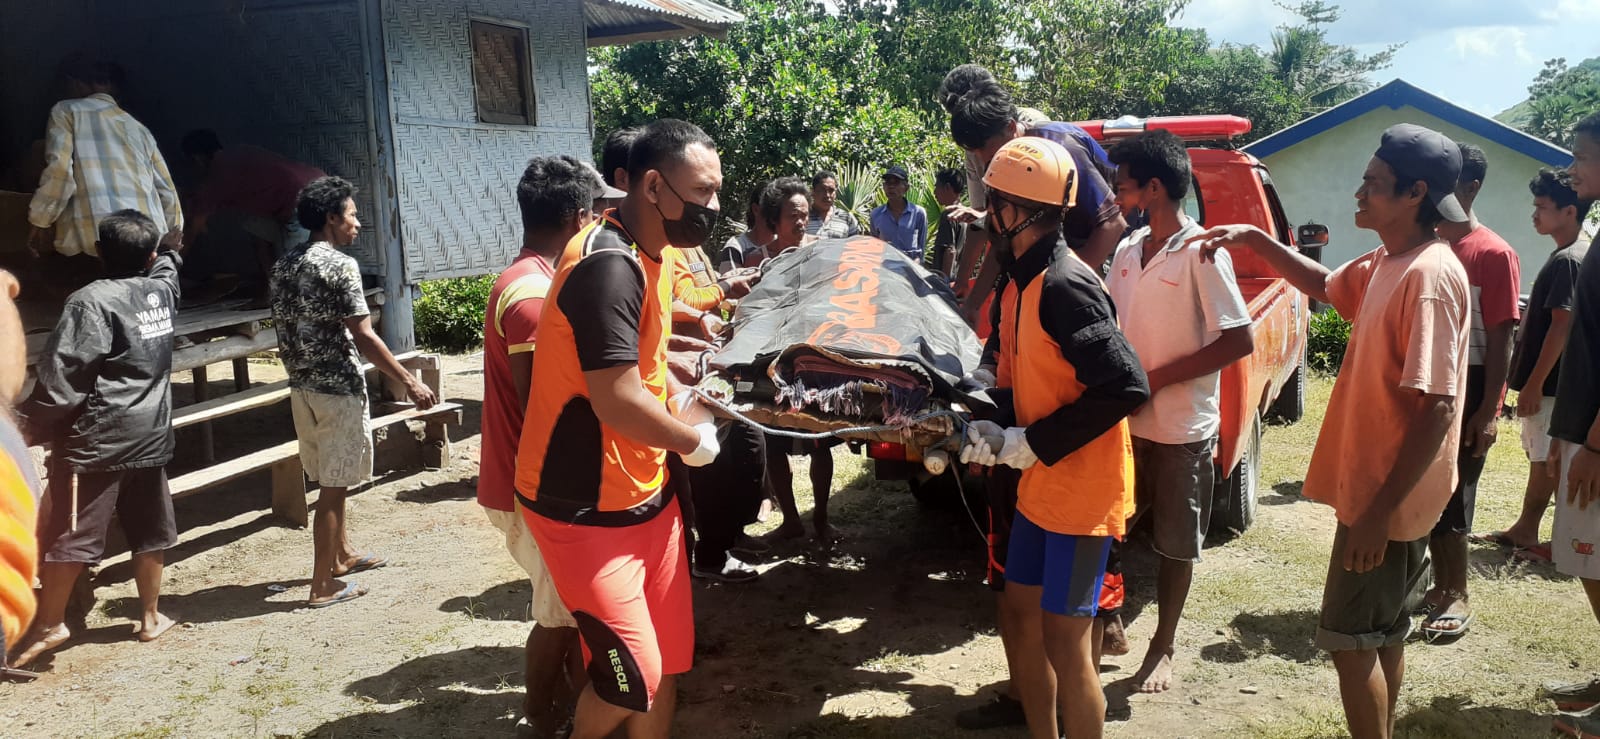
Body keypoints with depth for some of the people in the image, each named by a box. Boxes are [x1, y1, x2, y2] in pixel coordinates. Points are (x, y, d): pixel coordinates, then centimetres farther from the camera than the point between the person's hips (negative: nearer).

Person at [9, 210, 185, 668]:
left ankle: (50, 624, 7)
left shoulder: (92, 300, -13)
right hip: (151, 437, 6)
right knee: (148, 532, 14)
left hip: (98, 439, -6)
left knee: (68, 534, 2)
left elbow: (62, 378, -15)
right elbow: (166, 262, 31)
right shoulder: (163, 289, 3)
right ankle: (151, 617, 23)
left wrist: (30, 429, -7)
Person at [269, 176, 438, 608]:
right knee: (333, 486, 0)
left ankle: (342, 555, 37)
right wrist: (410, 383, -16)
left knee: (331, 479, 22)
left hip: (302, 387, 8)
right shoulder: (340, 265, -16)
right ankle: (323, 585, 6)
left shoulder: (283, 266, 10)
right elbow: (364, 337, -20)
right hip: (337, 388, -8)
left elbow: (286, 328, 15)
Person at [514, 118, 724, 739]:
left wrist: (677, 397, 8)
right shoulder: (607, 266, -24)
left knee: (667, 663, 14)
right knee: (632, 681, -4)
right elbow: (617, 403, -27)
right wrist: (694, 440, -10)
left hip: (647, 494, 9)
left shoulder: (648, 251, 8)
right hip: (587, 511, -9)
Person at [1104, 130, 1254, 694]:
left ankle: (1163, 649, 25)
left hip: (1181, 429, -5)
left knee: (1175, 544, 10)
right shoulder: (1128, 250, 5)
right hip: (1124, 422, 6)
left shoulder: (1202, 253, -15)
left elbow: (1239, 341, -18)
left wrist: (1156, 378, -17)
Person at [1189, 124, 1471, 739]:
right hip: (1372, 486, 10)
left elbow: (1436, 409, -26)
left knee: (1350, 642, -1)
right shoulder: (1385, 264, 6)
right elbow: (1325, 286, 27)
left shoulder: (1429, 275, -22)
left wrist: (1380, 510, -25)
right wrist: (1254, 239, 11)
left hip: (1387, 499, -9)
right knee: (1382, 633, 19)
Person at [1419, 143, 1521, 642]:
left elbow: (1501, 338, -11)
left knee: (1451, 498, -1)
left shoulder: (1494, 254, -10)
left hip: (1467, 394, -6)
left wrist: (1489, 410, -15)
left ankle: (1457, 597, 13)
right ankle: (1441, 587, 23)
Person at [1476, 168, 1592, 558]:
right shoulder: (1565, 257, 14)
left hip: (1551, 383, -10)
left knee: (1554, 463, -3)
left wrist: (1534, 383, -20)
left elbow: (1562, 325, -21)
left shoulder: (1568, 261, -16)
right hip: (1546, 380, 10)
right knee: (1540, 459, 15)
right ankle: (1525, 531, 24)